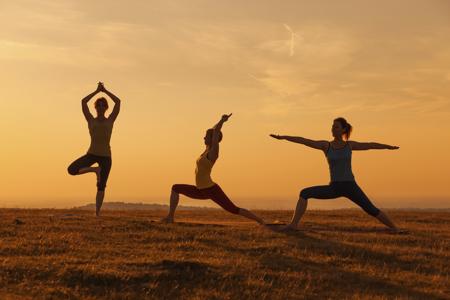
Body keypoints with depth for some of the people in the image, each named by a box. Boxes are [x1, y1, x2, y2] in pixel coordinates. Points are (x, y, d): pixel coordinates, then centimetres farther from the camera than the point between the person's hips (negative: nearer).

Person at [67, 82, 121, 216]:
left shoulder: (110, 120, 5)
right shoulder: (91, 120, 5)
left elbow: (118, 102, -5)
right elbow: (83, 102, -5)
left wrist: (105, 91, 0)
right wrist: (97, 91, 0)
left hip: (106, 156, -1)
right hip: (91, 154, 1)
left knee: (101, 186, 1)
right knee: (71, 170, -20)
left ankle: (97, 213, 13)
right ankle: (95, 169, 1)